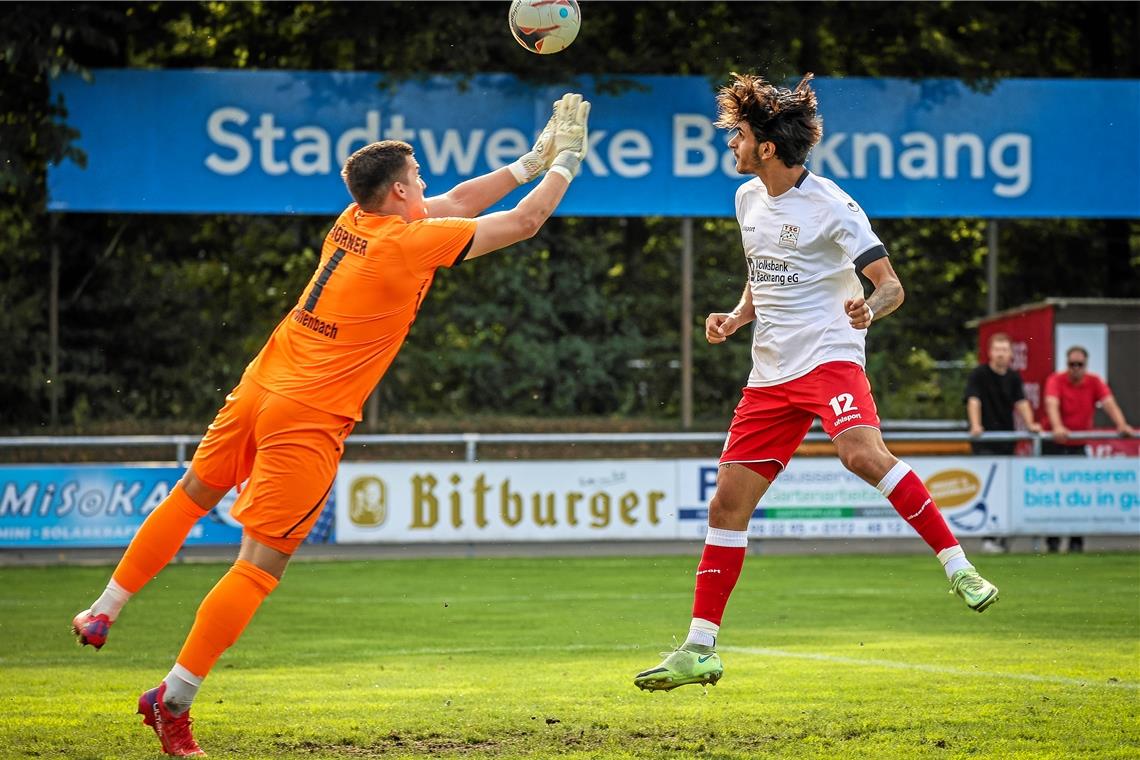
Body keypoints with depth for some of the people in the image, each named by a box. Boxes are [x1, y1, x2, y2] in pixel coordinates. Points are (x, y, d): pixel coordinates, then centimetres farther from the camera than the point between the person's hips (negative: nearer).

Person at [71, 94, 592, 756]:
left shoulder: (355, 221, 9)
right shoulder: (409, 241, -12)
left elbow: (457, 202, 25)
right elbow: (525, 222, -5)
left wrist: (530, 163, 26)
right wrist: (567, 161, 10)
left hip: (260, 386, 8)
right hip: (309, 421, -8)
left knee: (193, 497, 26)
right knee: (260, 565, -4)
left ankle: (103, 614, 32)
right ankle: (173, 701, -5)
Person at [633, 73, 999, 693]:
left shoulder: (830, 206, -9)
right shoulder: (748, 200, 13)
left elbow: (891, 284, -11)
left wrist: (868, 309, -33)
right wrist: (737, 316, 9)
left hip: (829, 356, -7)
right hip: (770, 374, 7)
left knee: (862, 453, -35)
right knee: (727, 503, 3)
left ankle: (958, 566, -25)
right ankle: (699, 649, 10)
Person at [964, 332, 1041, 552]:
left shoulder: (1013, 377, 12)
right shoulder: (979, 374, -4)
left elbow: (1021, 402, 3)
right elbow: (973, 400, -14)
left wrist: (1030, 424, -14)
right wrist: (975, 426, -29)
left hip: (1006, 439, 5)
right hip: (985, 442, -5)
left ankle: (1002, 537, 13)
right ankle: (988, 537, -16)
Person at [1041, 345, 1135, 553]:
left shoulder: (1095, 383, -1)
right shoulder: (1056, 380, -11)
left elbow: (1109, 403, -15)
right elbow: (1052, 404, -27)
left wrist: (1121, 425, -34)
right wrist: (1057, 428, -46)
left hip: (1079, 445, 2)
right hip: (1055, 444, -2)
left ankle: (1077, 541, 1)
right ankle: (1052, 541, 3)